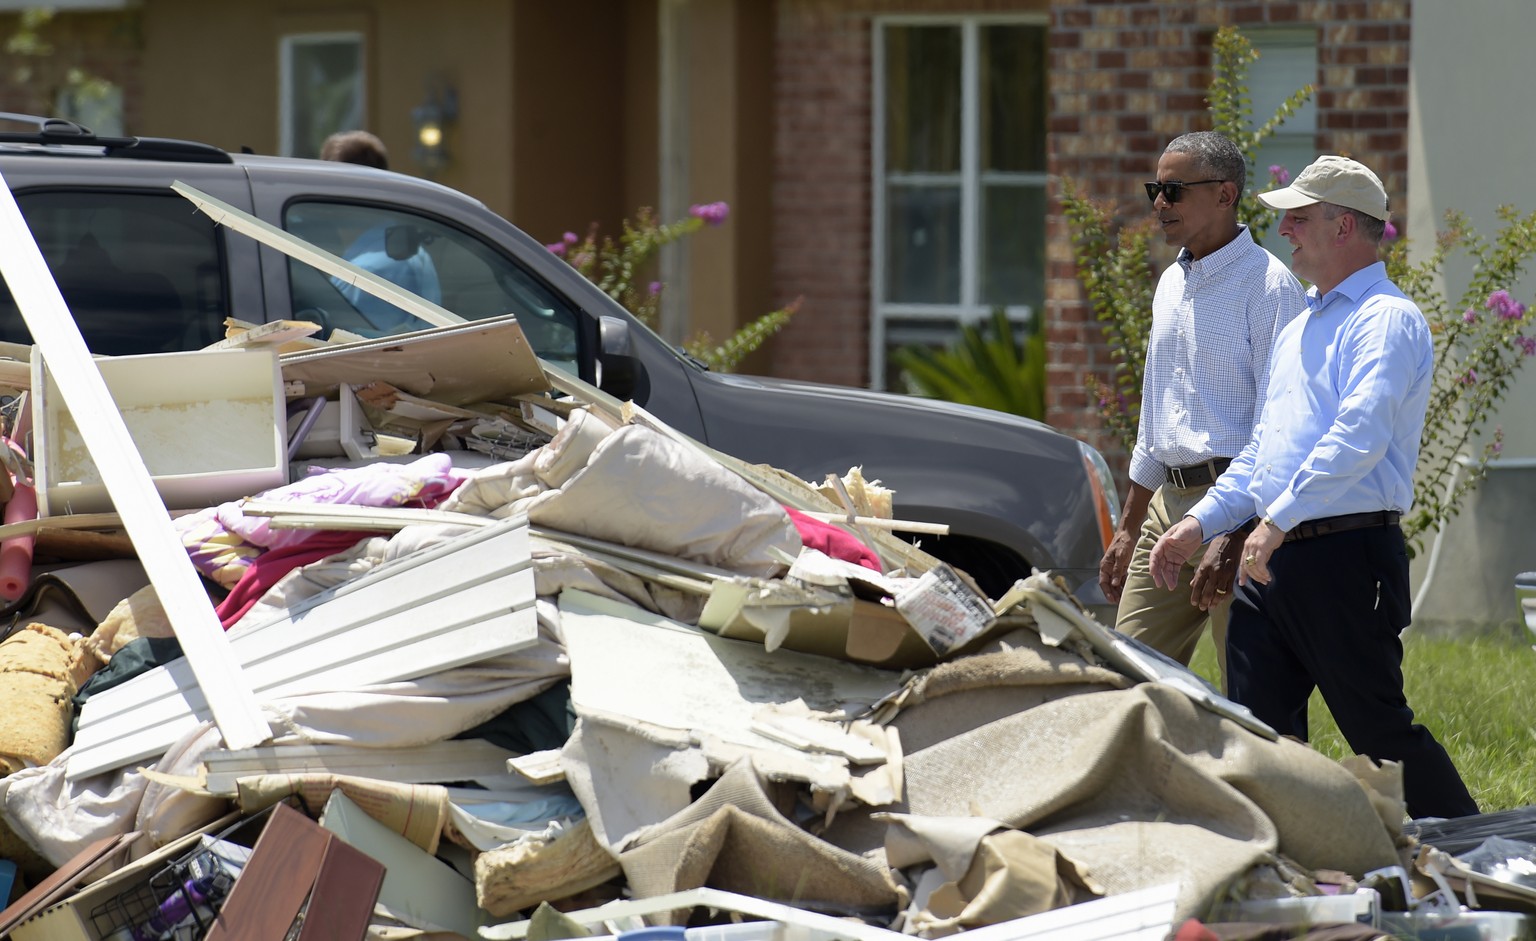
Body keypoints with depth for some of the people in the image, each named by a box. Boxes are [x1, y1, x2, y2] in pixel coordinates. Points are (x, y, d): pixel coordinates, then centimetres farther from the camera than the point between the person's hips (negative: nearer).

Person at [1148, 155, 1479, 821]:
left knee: (1379, 732, -4)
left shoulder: (1386, 320, -8)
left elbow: (1359, 435, -22)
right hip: (1270, 561, 9)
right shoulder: (1299, 329, 22)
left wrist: (1278, 521, -25)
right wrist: (1201, 523, 16)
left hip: (1346, 559, -9)